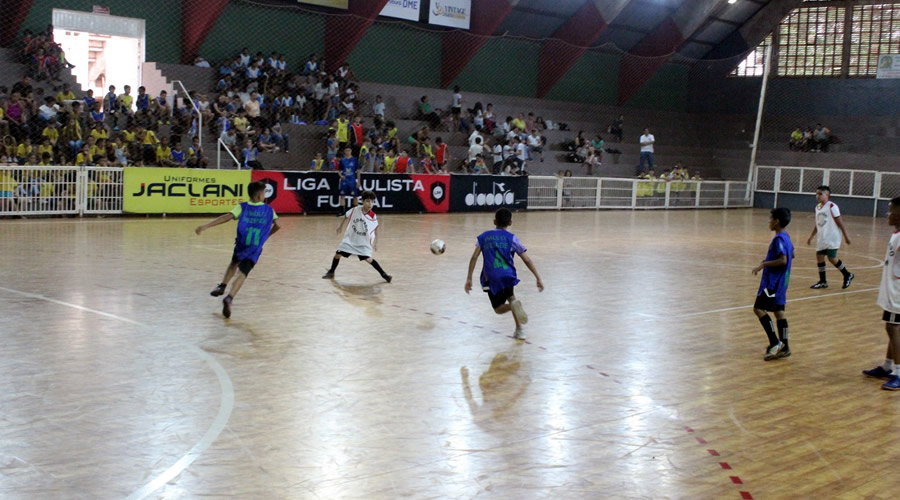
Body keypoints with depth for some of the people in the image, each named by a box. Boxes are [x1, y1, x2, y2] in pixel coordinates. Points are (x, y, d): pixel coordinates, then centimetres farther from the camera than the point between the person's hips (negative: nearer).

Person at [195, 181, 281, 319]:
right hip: (255, 248, -2)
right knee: (242, 274, -8)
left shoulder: (243, 207, 7)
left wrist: (206, 226, -14)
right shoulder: (269, 210, 10)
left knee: (234, 263, 33)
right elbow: (277, 226, 8)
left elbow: (227, 217, -8)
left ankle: (222, 286, 19)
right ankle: (229, 298, -29)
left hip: (241, 244, 2)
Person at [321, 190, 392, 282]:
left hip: (364, 242, -2)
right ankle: (331, 272, 28)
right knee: (338, 254, 4)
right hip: (350, 239, 2)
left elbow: (375, 229, 0)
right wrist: (340, 226, 13)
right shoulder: (355, 209, -15)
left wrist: (376, 242, 1)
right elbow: (346, 216, 5)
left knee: (368, 259, -14)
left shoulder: (373, 216, -17)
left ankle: (384, 274, 0)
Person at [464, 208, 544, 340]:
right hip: (507, 276, 0)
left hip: (491, 279, 0)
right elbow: (526, 260, 4)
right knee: (510, 297, 30)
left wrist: (469, 278, 2)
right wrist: (538, 278, 8)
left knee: (498, 309, 16)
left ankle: (513, 305, -21)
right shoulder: (511, 238, 7)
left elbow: (474, 257, 0)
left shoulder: (484, 236, 11)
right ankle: (519, 330, 17)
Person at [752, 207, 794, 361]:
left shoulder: (779, 239, -18)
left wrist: (764, 264, -19)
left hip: (773, 281, -10)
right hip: (781, 281, 10)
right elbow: (791, 255, 24)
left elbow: (783, 260, -26)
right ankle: (783, 347, 13)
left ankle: (775, 342, -9)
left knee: (759, 308, -7)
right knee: (779, 311, 11)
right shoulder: (786, 237, 11)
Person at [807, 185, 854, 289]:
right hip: (822, 238, 7)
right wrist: (811, 236, 17)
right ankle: (822, 281, 14)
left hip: (832, 238, -7)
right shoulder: (818, 207, 9)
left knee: (832, 258, -7)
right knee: (819, 256, 4)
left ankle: (847, 275, 15)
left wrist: (846, 236, -9)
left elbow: (839, 222, -11)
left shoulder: (832, 207, -13)